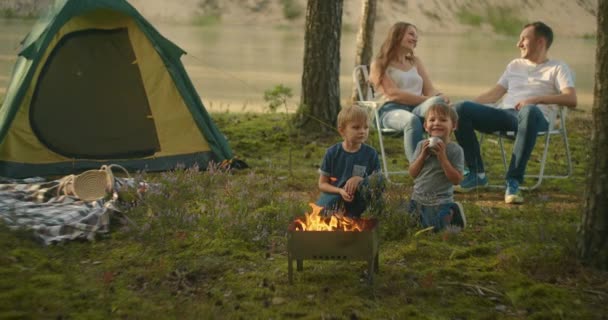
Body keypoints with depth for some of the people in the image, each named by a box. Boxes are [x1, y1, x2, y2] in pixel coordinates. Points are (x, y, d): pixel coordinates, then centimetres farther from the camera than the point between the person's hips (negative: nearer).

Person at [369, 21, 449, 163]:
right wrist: (428, 100, -16)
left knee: (437, 102, -33)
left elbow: (429, 90, 17)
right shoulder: (379, 65, 10)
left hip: (418, 108, 4)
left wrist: (439, 98, -10)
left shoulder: (416, 61, 28)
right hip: (392, 110, -4)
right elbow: (394, 94, -6)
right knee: (412, 120, -41)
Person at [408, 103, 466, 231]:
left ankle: (452, 213, 23)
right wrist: (423, 155, -16)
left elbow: (456, 179, -19)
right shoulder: (422, 145, -2)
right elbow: (412, 173, -2)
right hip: (418, 198, 5)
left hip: (440, 202, -5)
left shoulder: (455, 150, -14)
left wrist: (442, 157, -24)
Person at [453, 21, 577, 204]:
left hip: (535, 115, -5)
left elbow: (571, 100, -3)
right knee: (461, 109, -21)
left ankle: (513, 181, -39)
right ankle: (477, 173, -16)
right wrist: (468, 104, 11)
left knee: (530, 111, -44)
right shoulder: (515, 65, 32)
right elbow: (494, 94, 27)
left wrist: (536, 99, -17)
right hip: (504, 114, 5)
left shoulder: (557, 69, 14)